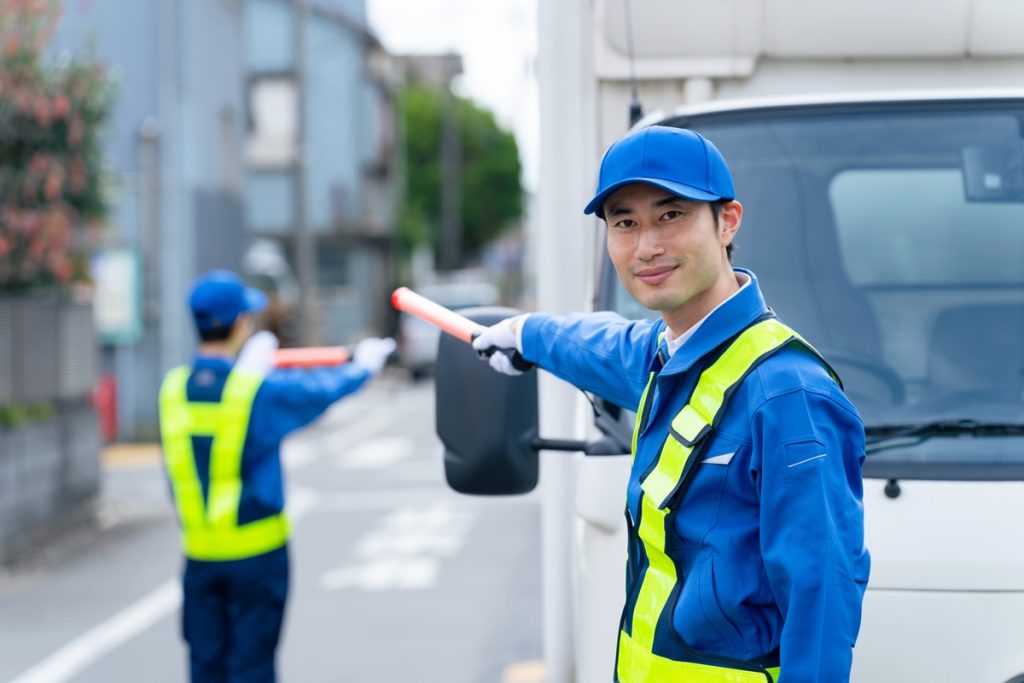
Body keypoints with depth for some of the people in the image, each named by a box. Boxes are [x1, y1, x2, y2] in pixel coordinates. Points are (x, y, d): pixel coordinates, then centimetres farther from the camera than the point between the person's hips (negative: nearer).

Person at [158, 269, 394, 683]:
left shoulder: (173, 389, -2)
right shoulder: (261, 391, -13)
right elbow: (322, 390, 3)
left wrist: (248, 368, 37)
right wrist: (363, 365, 23)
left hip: (200, 553, 4)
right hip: (256, 551, -4)